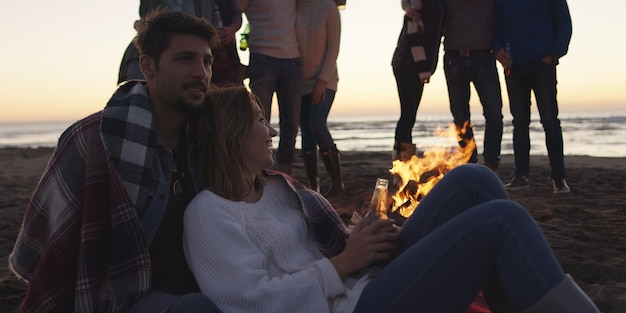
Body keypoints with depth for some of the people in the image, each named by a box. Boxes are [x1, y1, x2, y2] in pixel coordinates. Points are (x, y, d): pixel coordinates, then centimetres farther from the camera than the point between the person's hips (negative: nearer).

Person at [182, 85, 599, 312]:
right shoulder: (209, 213, -8)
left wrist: (360, 239, 1)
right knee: (502, 222, -18)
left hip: (372, 277, 9)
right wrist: (344, 263, -16)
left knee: (473, 181, -7)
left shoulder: (275, 185, 18)